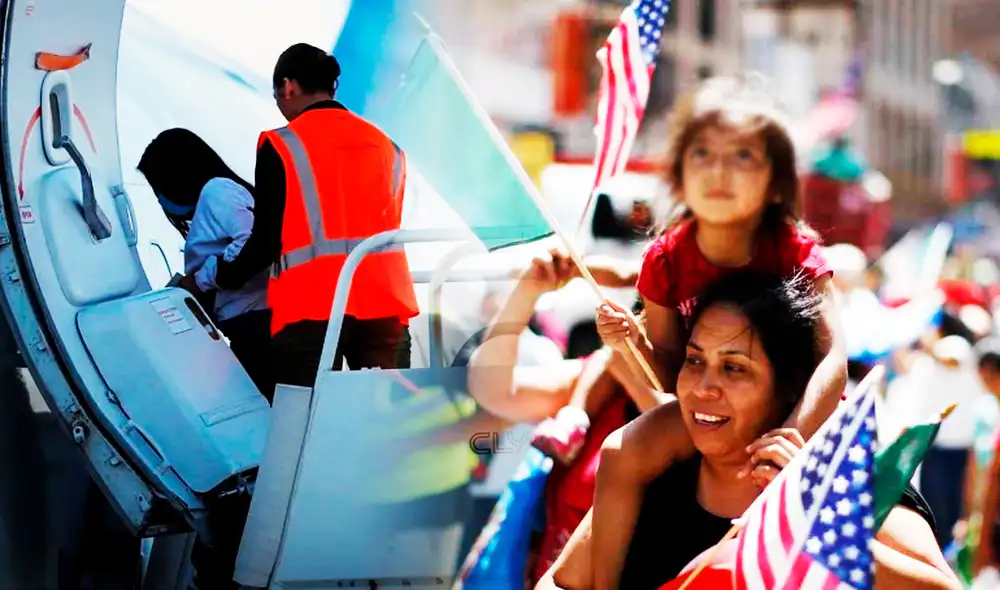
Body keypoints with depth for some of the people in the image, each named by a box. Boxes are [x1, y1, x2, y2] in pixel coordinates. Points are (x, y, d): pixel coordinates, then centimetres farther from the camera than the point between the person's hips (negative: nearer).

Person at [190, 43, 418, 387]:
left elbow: (267, 239, -2)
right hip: (384, 300, 4)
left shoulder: (281, 145, 1)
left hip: (312, 305, -4)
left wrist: (223, 277, 15)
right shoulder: (385, 146, 15)